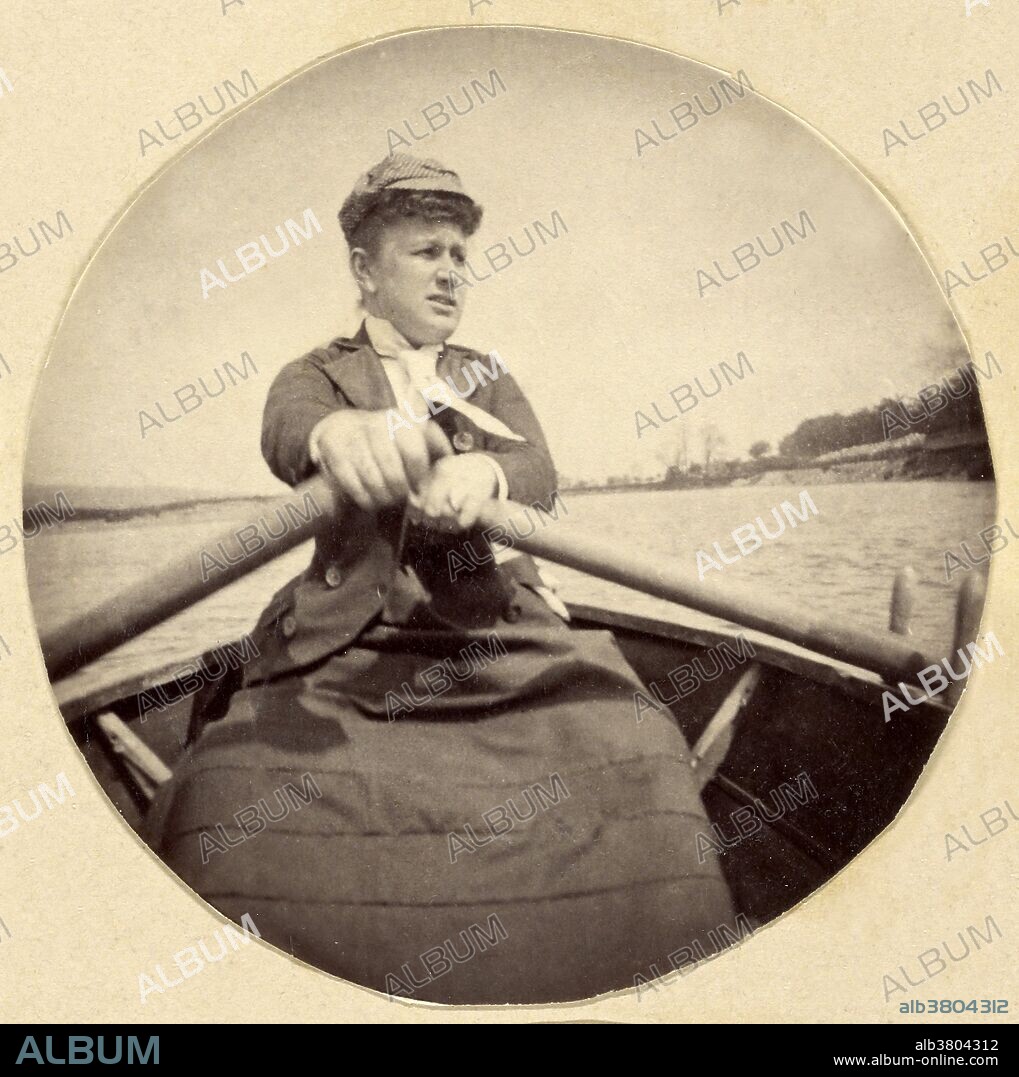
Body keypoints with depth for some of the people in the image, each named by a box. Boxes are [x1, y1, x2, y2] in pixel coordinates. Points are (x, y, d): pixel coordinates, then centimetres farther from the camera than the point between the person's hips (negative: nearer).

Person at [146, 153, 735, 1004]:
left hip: (499, 633, 2)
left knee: (628, 762, -28)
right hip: (348, 644, -1)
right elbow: (286, 427, -13)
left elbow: (540, 477, 0)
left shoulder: (490, 378, 21)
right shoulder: (321, 374, 13)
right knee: (238, 796, -31)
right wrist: (338, 432, -40)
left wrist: (482, 473, -26)